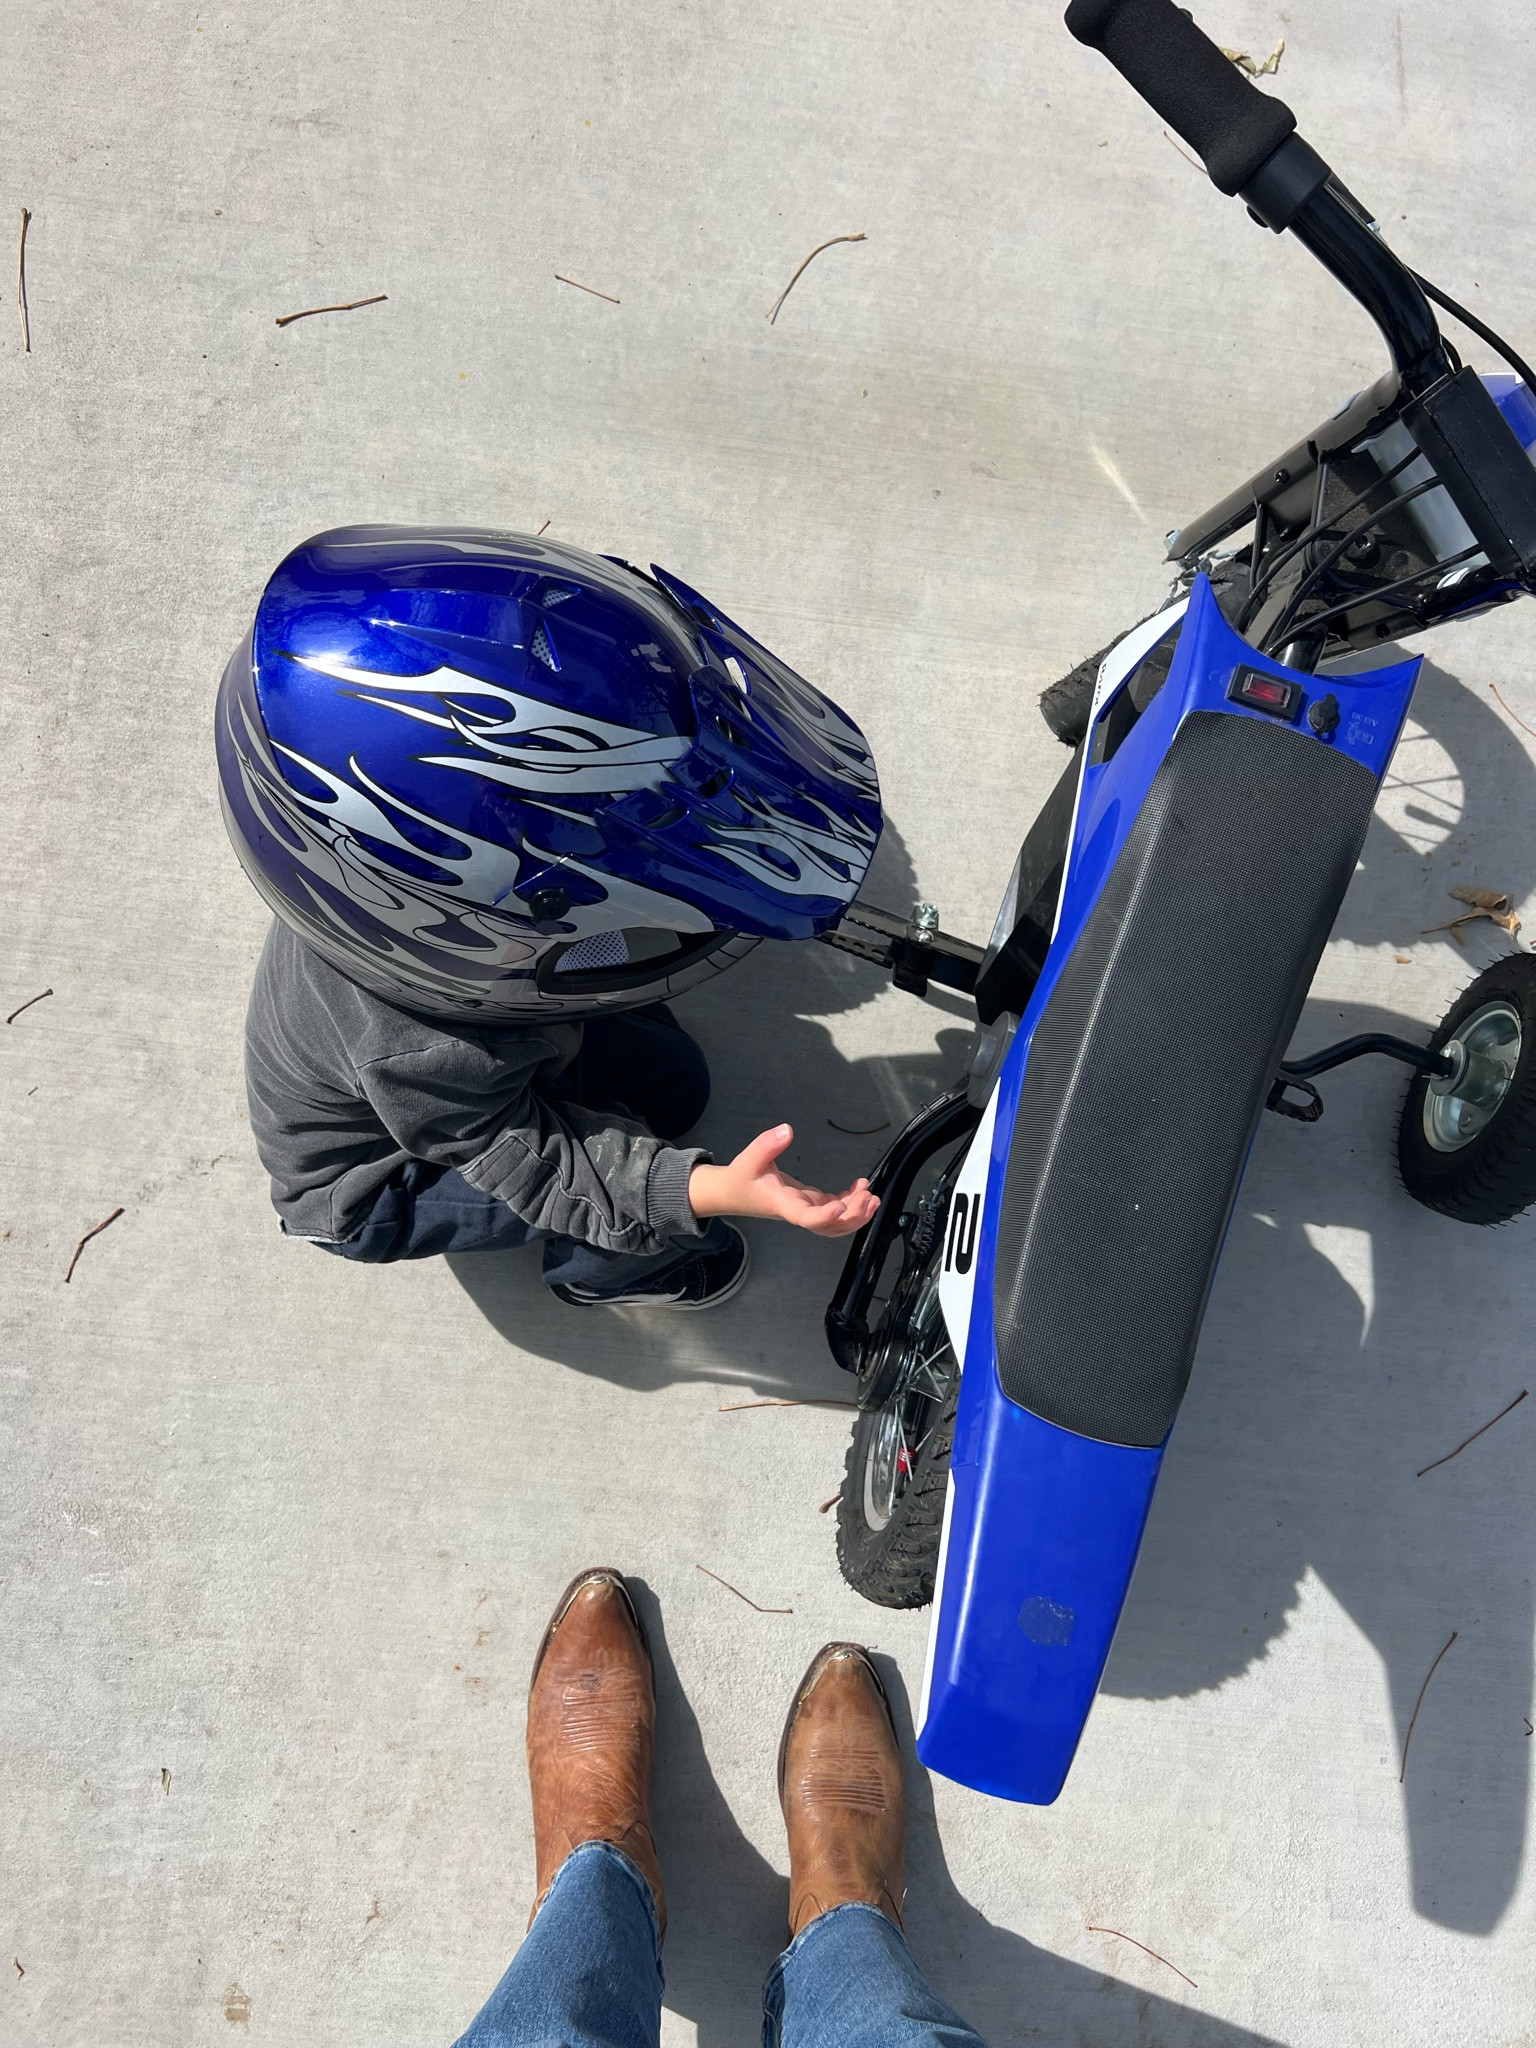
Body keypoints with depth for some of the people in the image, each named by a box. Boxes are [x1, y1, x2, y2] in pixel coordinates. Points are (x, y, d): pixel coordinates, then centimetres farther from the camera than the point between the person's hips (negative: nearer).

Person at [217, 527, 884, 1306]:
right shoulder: (419, 1054, -47)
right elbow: (534, 1163, -35)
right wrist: (715, 1189, -49)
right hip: (368, 1188, -6)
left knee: (671, 1087, 7)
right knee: (638, 1157, -21)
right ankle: (605, 1270, 12)